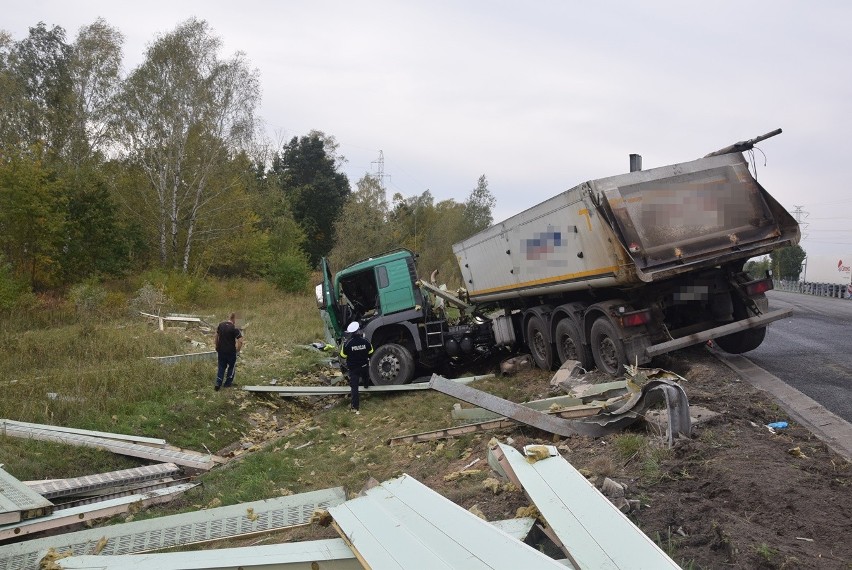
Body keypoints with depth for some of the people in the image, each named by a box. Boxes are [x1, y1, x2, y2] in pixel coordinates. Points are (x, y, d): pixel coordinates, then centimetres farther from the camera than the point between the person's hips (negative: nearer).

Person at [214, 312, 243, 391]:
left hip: (221, 350, 5)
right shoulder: (234, 328, -19)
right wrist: (237, 350, -6)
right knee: (232, 366, 17)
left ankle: (218, 384, 8)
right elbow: (240, 341, -23)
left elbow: (217, 336, 12)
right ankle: (228, 383, 25)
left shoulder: (220, 325, 0)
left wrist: (217, 347, 24)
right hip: (231, 351, -5)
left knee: (221, 367, 16)